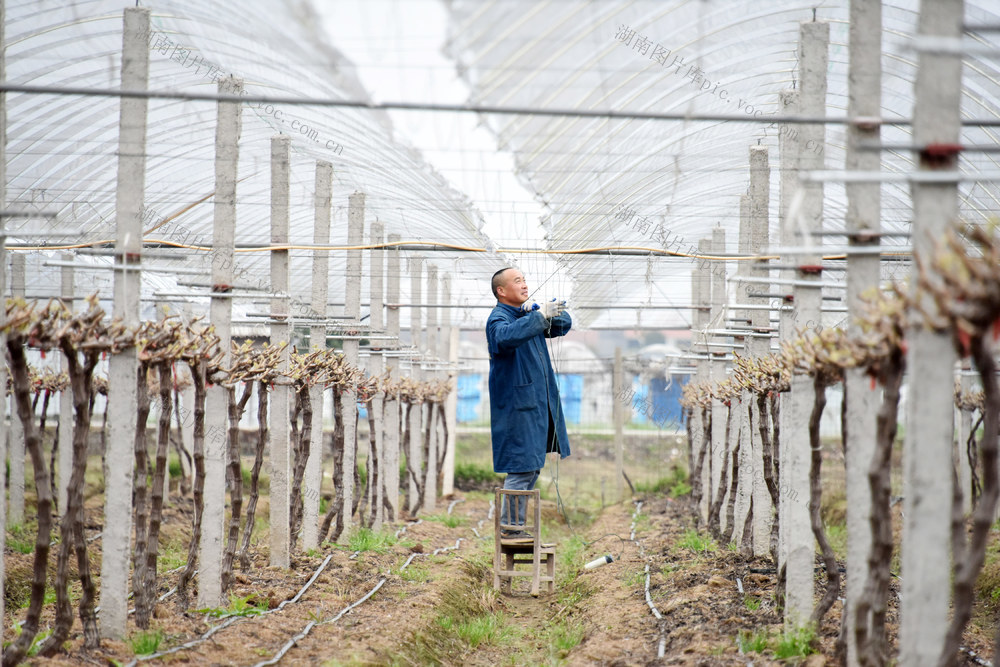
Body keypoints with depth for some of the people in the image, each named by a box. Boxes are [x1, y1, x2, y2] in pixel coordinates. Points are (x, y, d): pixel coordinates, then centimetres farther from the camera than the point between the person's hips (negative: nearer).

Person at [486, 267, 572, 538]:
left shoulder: (530, 315, 16)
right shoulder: (498, 318, -12)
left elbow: (563, 325, 18)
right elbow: (507, 336, -34)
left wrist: (548, 313, -4)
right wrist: (540, 315, -38)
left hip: (539, 404, 9)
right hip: (517, 406, -9)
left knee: (532, 468, 12)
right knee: (521, 468, -11)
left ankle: (517, 524, 18)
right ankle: (510, 527, -6)